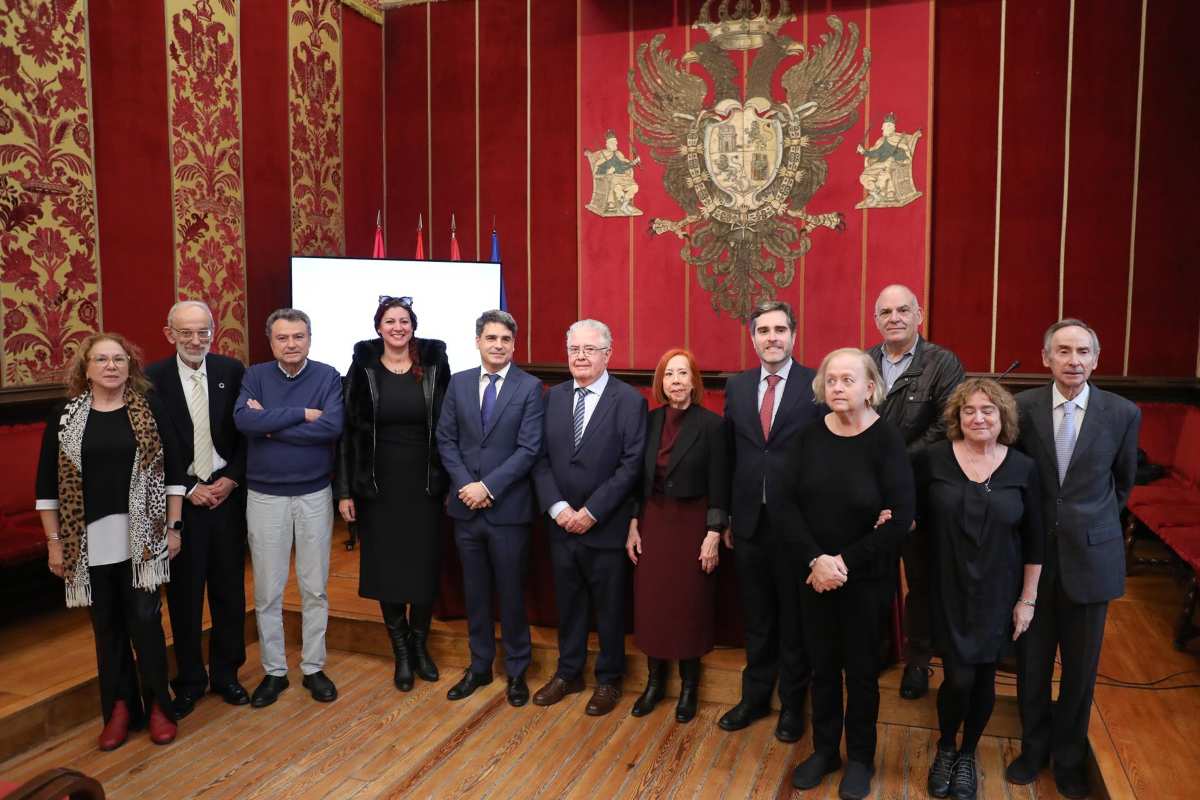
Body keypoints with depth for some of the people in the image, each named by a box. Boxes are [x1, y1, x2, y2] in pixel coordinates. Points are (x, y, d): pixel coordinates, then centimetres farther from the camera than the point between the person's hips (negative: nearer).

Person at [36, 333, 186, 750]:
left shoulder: (148, 407, -1)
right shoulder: (65, 414, 1)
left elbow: (173, 469, 1)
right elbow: (47, 484, 4)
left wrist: (174, 526, -2)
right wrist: (54, 542, 2)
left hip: (141, 536, -1)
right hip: (90, 540, 2)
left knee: (144, 620, 1)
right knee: (107, 625, 11)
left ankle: (158, 705, 18)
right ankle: (119, 708, 26)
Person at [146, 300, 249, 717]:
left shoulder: (232, 371, -1)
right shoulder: (153, 378, -5)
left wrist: (231, 479, -7)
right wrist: (189, 490, -9)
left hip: (227, 493, 1)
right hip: (180, 499, -1)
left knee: (230, 589, 10)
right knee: (184, 593, 8)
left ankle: (226, 672, 26)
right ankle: (190, 679, 25)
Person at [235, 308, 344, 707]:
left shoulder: (327, 376, -3)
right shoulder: (255, 376, 1)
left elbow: (332, 427, -18)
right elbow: (243, 420, -17)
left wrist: (270, 425, -13)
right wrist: (302, 414, -18)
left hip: (314, 494, 0)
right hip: (265, 496, 1)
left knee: (315, 588, 9)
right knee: (268, 591, 8)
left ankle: (313, 668, 24)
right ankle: (273, 671, 23)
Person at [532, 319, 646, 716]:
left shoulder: (629, 400, -8)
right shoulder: (553, 396, 5)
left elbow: (631, 464, -13)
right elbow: (541, 458, 3)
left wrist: (591, 512, -15)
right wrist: (557, 507, -10)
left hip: (606, 526, -4)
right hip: (562, 522, 4)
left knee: (609, 606, 11)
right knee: (567, 603, 16)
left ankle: (608, 679, 29)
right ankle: (568, 673, 34)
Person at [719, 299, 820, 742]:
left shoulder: (816, 385, -8)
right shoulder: (737, 386, 5)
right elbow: (728, 454, 7)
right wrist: (726, 515, 7)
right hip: (749, 520, 4)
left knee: (795, 618, 13)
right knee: (756, 618, 17)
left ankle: (792, 703, 32)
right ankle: (755, 696, 35)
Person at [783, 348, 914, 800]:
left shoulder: (887, 441, -13)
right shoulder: (808, 437, -3)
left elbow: (901, 518, -16)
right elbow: (789, 505, -5)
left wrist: (846, 562, -18)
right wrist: (815, 560, -17)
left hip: (867, 577, -3)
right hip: (813, 573, 3)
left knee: (861, 668, 13)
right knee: (822, 665, 15)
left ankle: (861, 757, 32)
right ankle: (824, 750, 34)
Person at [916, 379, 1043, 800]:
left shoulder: (1023, 467, -5)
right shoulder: (932, 459, -8)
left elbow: (1034, 540, 1)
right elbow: (915, 517, 3)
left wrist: (1028, 599, 1)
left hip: (998, 595, 1)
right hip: (948, 591, -1)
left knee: (984, 679, 11)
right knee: (959, 678, -4)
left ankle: (968, 753, 37)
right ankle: (945, 747, 27)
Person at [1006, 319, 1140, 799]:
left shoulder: (1122, 413, -6)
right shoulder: (1022, 408, -7)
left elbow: (1124, 480, 12)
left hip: (1091, 556, 0)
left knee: (1081, 667, 13)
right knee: (1032, 661, 12)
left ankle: (1069, 757, 34)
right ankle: (1034, 747, 34)